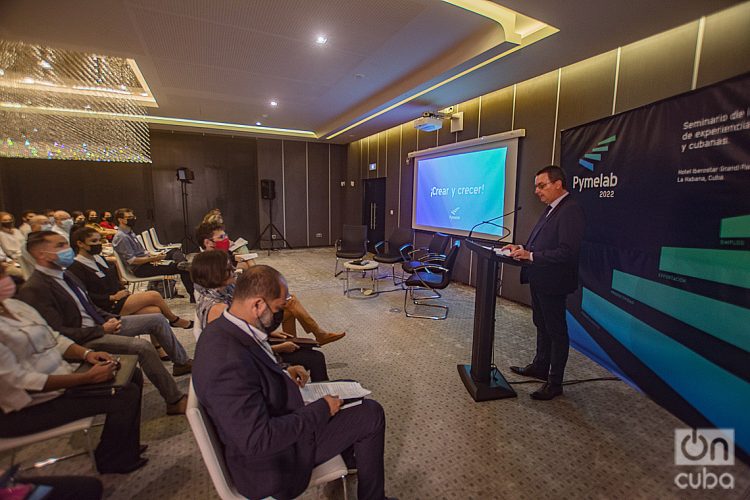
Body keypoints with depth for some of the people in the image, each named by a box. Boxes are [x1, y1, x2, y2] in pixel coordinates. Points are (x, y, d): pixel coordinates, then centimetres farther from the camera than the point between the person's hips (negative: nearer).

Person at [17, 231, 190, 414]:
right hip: (82, 339, -9)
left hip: (100, 324, 9)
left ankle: (182, 362, 16)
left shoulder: (65, 275, 11)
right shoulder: (33, 290, -17)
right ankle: (175, 401, -16)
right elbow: (59, 333, -21)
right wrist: (101, 330, -16)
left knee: (158, 320, 2)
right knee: (143, 347, -27)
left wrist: (111, 318, 2)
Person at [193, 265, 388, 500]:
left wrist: (282, 371, 0)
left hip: (273, 420, 10)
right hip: (272, 463, -9)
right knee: (371, 414, -5)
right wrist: (321, 409, -23)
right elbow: (258, 441, -33)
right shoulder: (230, 362, -37)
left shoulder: (221, 329, -7)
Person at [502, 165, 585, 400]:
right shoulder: (551, 209, 10)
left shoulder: (570, 210, -20)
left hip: (552, 282, -10)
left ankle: (554, 382, 20)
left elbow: (567, 252, -27)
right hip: (539, 280, 10)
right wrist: (522, 248, 1)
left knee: (556, 331, 5)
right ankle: (540, 367, 40)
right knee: (542, 326, 22)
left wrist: (530, 256, -25)